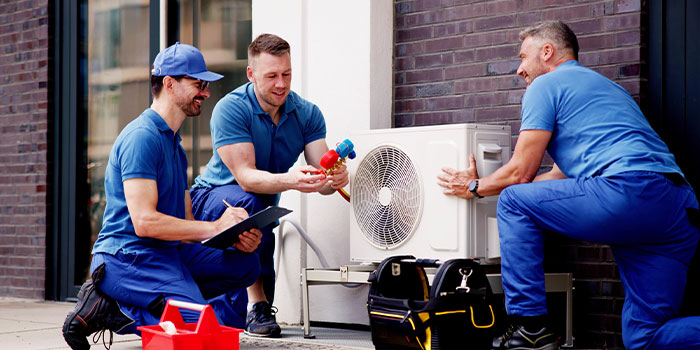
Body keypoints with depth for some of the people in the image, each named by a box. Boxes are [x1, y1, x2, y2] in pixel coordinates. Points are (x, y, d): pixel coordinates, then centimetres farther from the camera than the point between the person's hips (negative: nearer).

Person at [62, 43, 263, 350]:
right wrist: (215, 227, -16)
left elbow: (185, 225, 18)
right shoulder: (142, 136, -10)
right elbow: (144, 221, -20)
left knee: (245, 263, -2)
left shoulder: (174, 144, 23)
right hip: (128, 256, -10)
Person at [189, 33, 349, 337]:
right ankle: (256, 304, -31)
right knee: (251, 203, -37)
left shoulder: (307, 113, -9)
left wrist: (335, 179, -43)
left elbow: (321, 179, -18)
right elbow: (246, 177, -33)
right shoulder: (230, 109, -23)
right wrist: (291, 181, -51)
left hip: (262, 205, 5)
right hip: (211, 199, -5)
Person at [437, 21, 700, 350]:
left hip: (629, 192, -9)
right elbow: (562, 174, 39)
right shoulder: (604, 86, 36)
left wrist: (474, 187, 25)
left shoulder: (546, 84, 9)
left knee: (514, 202, 8)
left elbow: (521, 173, 5)